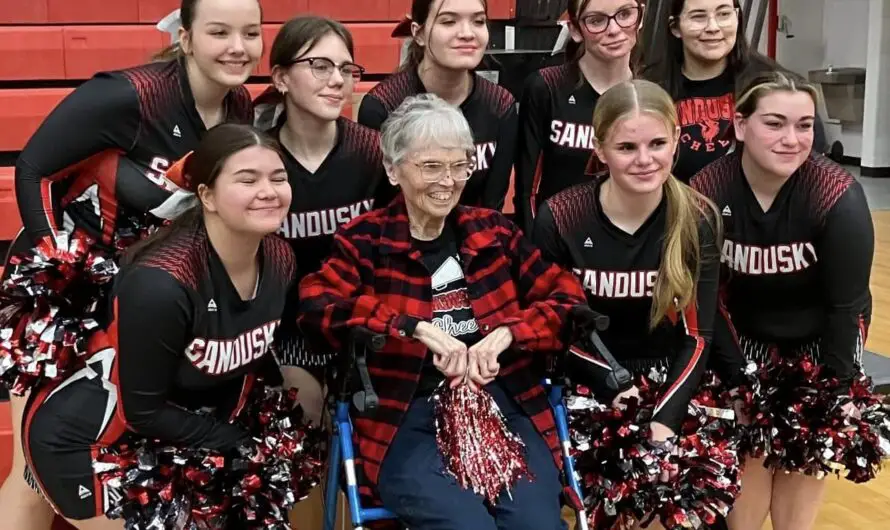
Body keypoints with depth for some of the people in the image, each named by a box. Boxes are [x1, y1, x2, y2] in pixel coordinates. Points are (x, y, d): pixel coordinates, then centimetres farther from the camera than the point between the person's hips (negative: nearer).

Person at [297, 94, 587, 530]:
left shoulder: (492, 231, 14)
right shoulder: (366, 240, 4)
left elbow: (569, 298, 10)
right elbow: (316, 309, -14)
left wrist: (505, 334, -9)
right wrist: (420, 328, -21)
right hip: (408, 422, -3)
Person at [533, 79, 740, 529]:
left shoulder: (697, 219, -6)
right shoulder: (559, 219, -12)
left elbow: (698, 336, -5)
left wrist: (664, 420, -17)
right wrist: (612, 385, -17)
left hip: (670, 383, 2)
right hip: (582, 383, -2)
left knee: (712, 486, -17)